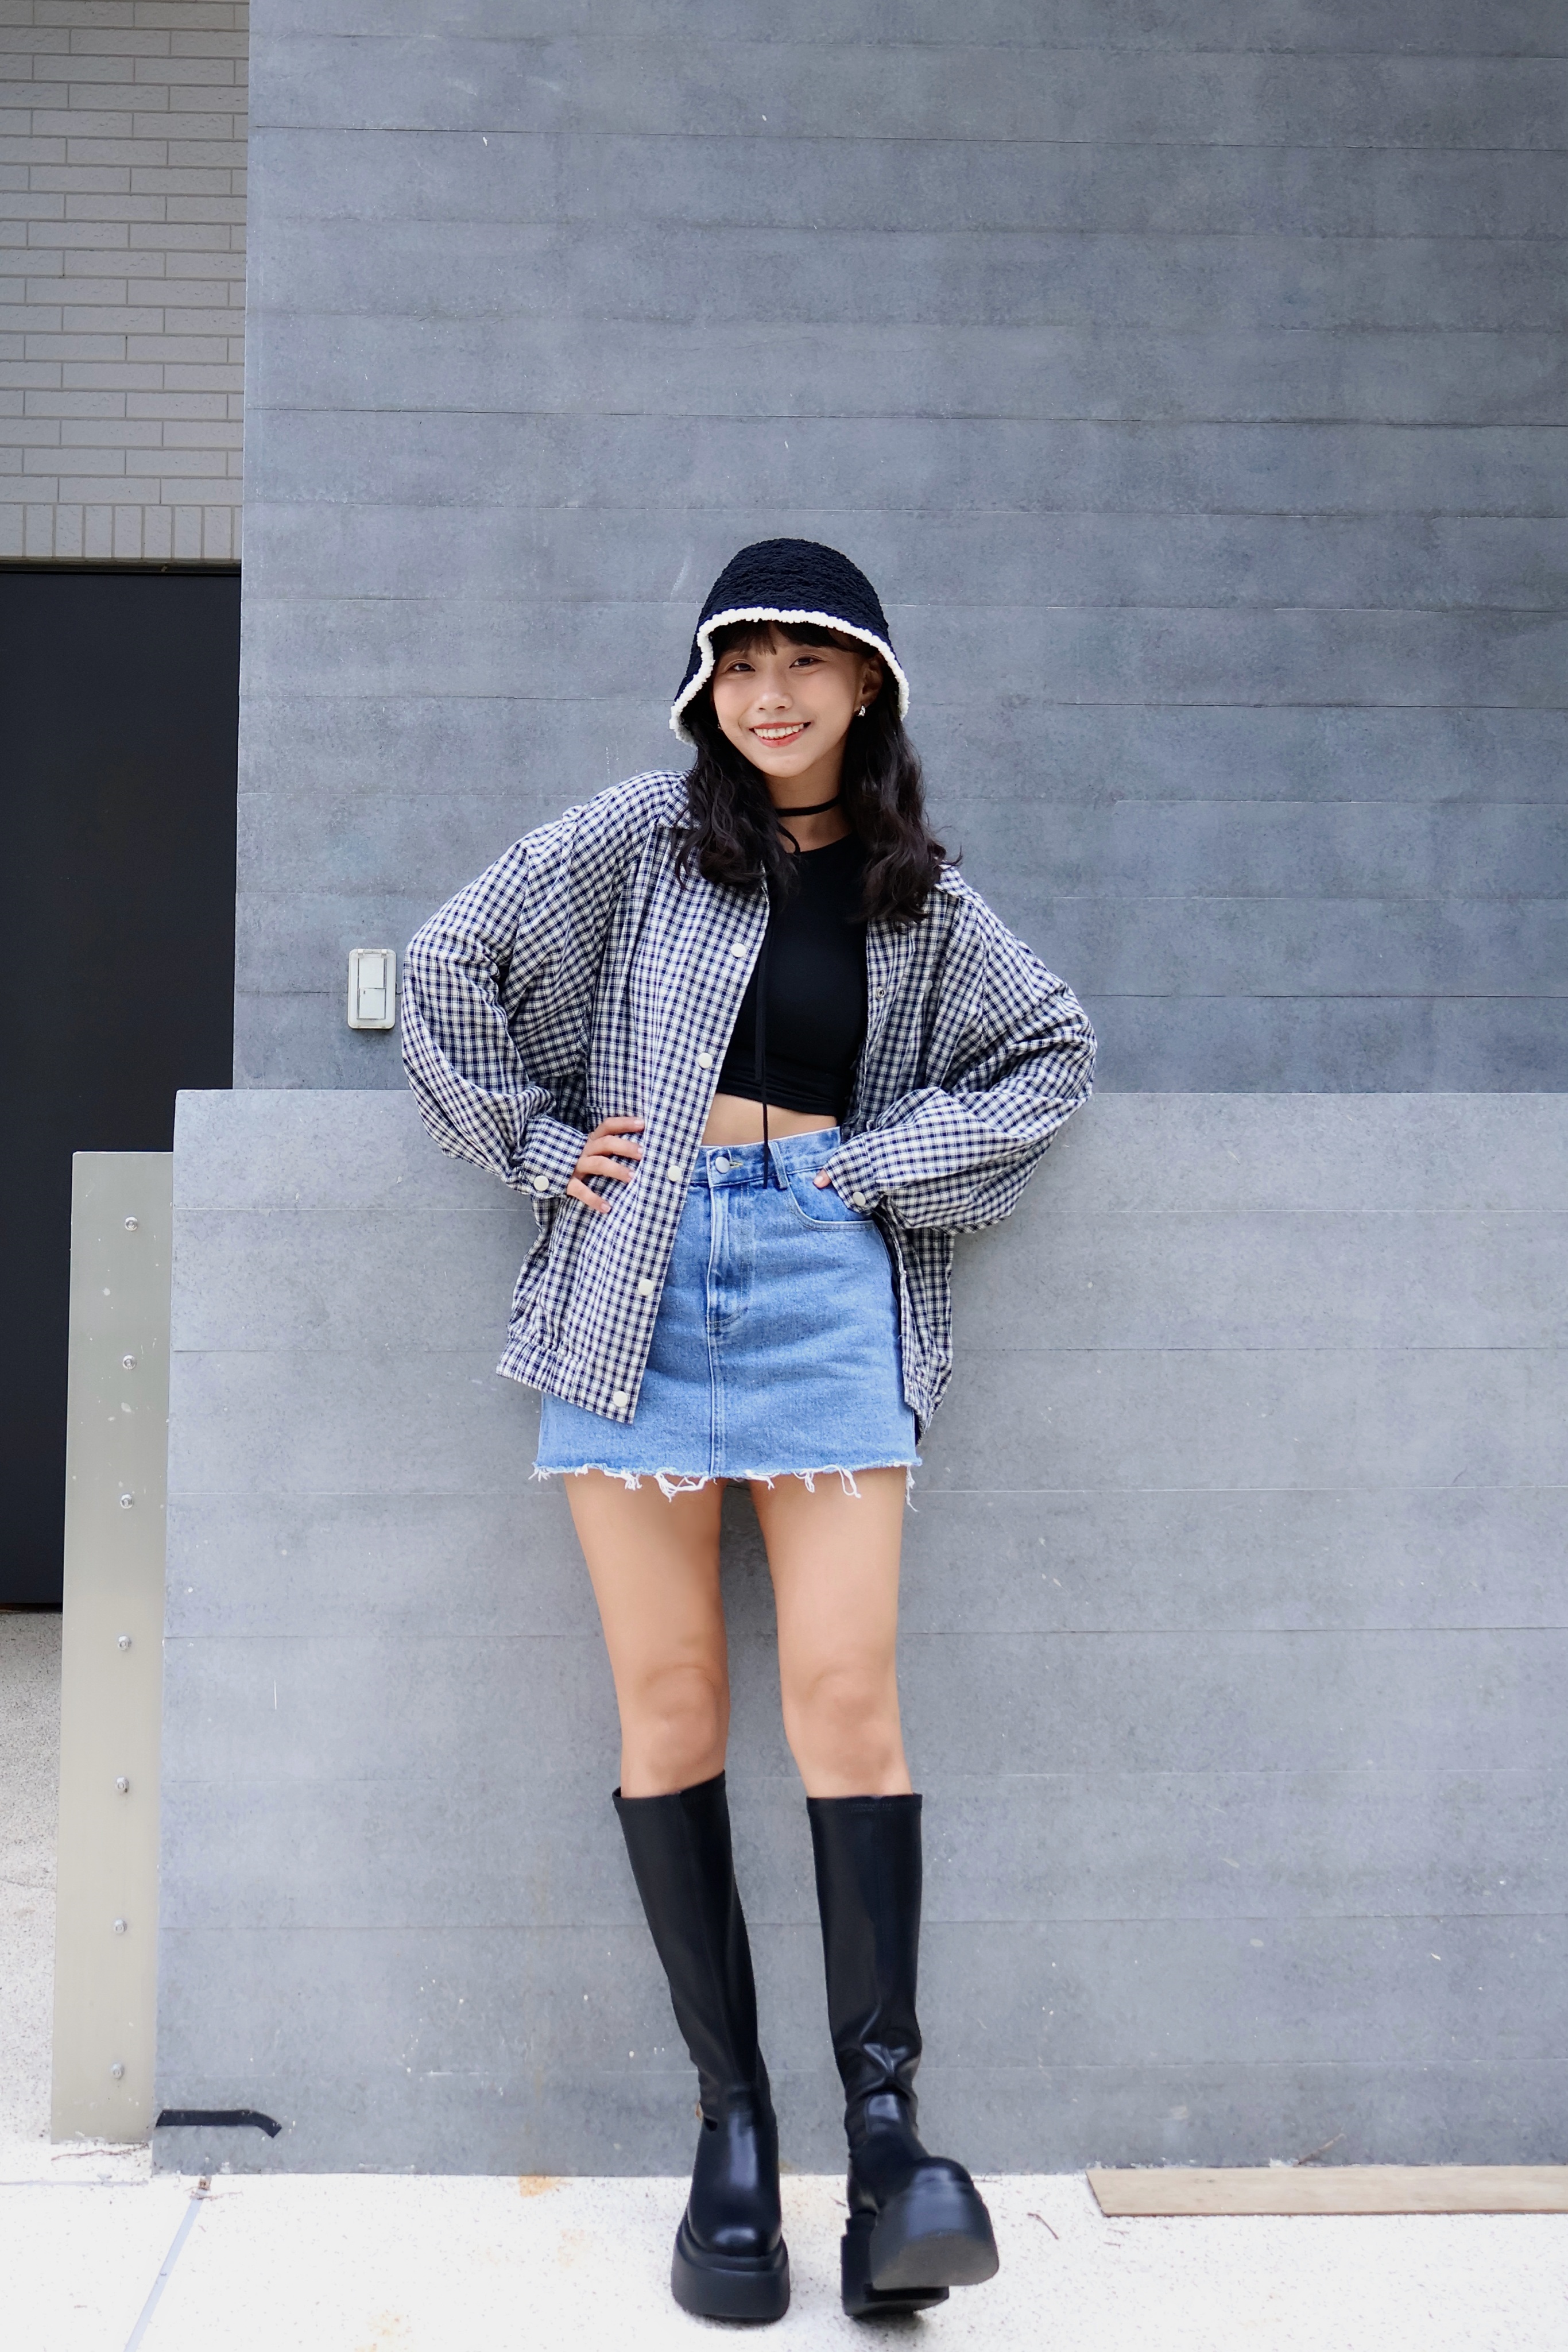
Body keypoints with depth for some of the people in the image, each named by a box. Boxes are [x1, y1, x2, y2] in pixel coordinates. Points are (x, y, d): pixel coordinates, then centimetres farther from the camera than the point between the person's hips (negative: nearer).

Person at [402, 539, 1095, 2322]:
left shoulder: (919, 895, 12)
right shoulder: (638, 839, 7)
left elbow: (1054, 1050, 18)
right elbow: (447, 972, 10)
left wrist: (886, 1159, 5)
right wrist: (547, 1143, 3)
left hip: (828, 1273, 0)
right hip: (638, 1274, 0)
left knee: (845, 1691, -10)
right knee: (670, 1703, 1)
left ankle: (883, 2122, -3)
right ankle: (730, 2119, 11)